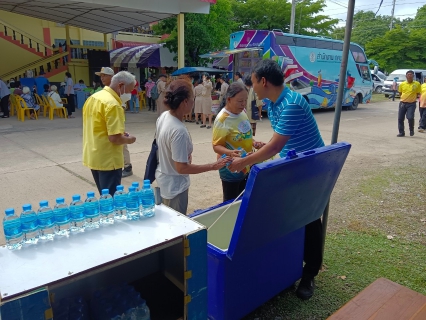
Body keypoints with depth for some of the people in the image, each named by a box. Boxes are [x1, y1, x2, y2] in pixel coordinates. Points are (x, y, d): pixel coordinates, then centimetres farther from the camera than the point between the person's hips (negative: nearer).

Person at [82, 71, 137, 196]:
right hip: (107, 160, -9)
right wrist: (128, 139, -5)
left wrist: (120, 134, 14)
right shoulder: (112, 104, -20)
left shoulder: (93, 97, 9)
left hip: (92, 157, 9)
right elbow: (115, 138, -25)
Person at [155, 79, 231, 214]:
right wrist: (213, 166, -25)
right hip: (174, 186, -9)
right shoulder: (179, 131, -32)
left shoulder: (163, 116, -6)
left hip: (164, 178, 9)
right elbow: (181, 168, -28)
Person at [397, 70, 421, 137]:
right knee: (400, 118, 1)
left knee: (410, 118, -15)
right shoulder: (402, 84, 4)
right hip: (402, 103, 3)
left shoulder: (417, 84, -1)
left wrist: (413, 98, -2)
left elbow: (418, 93, 6)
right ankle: (401, 132, 15)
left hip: (412, 104, -2)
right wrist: (403, 98, 5)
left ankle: (411, 130, 12)